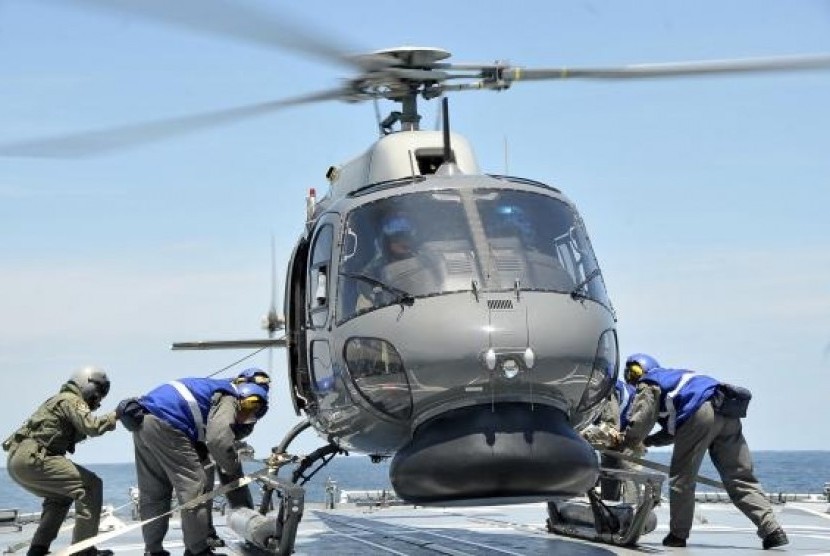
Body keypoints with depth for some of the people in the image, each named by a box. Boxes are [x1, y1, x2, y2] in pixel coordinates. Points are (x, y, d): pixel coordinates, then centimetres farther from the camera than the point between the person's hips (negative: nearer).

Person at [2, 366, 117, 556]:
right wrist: (117, 414, -7)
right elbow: (91, 426, -17)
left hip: (15, 460, 10)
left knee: (59, 496, 29)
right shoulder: (71, 401, -1)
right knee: (91, 485, -8)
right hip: (31, 457, -10)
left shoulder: (58, 400, 29)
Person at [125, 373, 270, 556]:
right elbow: (219, 440, -18)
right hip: (164, 424, -10)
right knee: (194, 488, -2)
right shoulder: (229, 399, 1)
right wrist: (234, 469, 3)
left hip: (142, 422, 10)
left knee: (152, 493, 16)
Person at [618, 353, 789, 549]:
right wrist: (646, 441, 40)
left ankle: (678, 534, 8)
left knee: (681, 478, 6)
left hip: (700, 413, -7)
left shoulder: (648, 382, 16)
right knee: (739, 477, 4)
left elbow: (640, 421, 4)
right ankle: (772, 530, -7)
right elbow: (674, 429, 43)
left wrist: (626, 443, 20)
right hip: (728, 415, 7)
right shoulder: (672, 375, 40)